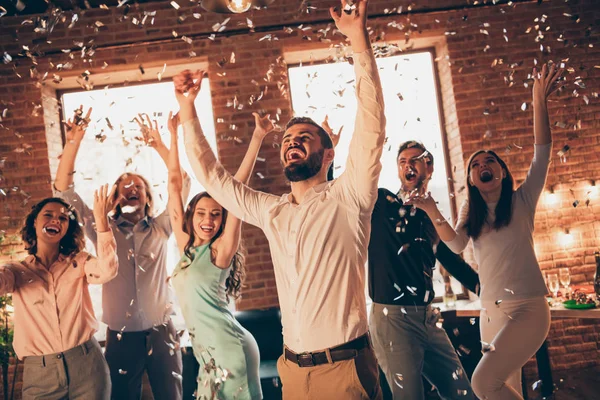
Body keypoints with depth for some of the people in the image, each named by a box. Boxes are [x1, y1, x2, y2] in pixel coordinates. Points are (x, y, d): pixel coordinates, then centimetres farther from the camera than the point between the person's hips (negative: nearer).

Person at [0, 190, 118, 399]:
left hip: (86, 364, 0)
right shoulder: (17, 271, 6)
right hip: (39, 373, 1)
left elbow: (108, 270, -17)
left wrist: (101, 221, -26)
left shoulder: (78, 262, 5)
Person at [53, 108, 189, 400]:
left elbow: (183, 183, -4)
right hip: (121, 336, 0)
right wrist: (75, 140, -11)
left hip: (161, 332, 0)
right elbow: (63, 190, -3)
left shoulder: (160, 229, 4)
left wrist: (159, 145, -10)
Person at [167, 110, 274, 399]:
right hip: (208, 353, 7)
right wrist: (173, 135, 8)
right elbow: (174, 183, 7)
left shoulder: (220, 250, -9)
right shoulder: (186, 246, 6)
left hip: (229, 350, -6)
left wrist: (257, 138, -23)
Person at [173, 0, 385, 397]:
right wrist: (187, 107, 9)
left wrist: (359, 38, -24)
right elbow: (213, 176, 15)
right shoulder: (272, 212, 9)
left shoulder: (347, 199, -5)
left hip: (345, 368, -5)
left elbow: (371, 130, -18)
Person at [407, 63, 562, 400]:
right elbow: (457, 245, -5)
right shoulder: (471, 212, 10)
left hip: (528, 308, -5)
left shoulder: (522, 201, -1)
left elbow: (542, 153, -12)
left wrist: (540, 101, -21)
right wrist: (432, 211, -20)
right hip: (491, 311, 5)